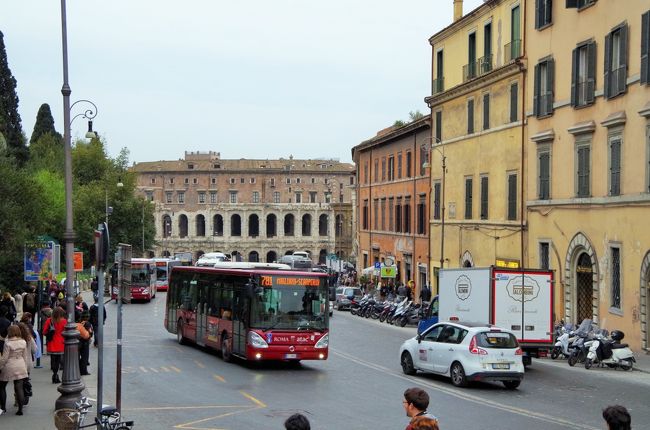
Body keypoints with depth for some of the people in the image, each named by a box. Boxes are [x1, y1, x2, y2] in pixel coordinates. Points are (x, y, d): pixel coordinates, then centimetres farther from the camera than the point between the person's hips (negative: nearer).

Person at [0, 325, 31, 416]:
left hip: (9, 367, -5)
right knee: (19, 388, 5)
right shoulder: (23, 342, 1)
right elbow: (25, 356, 8)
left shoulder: (8, 343, -15)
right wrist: (25, 367, 18)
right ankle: (20, 409, 2)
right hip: (20, 367, 5)